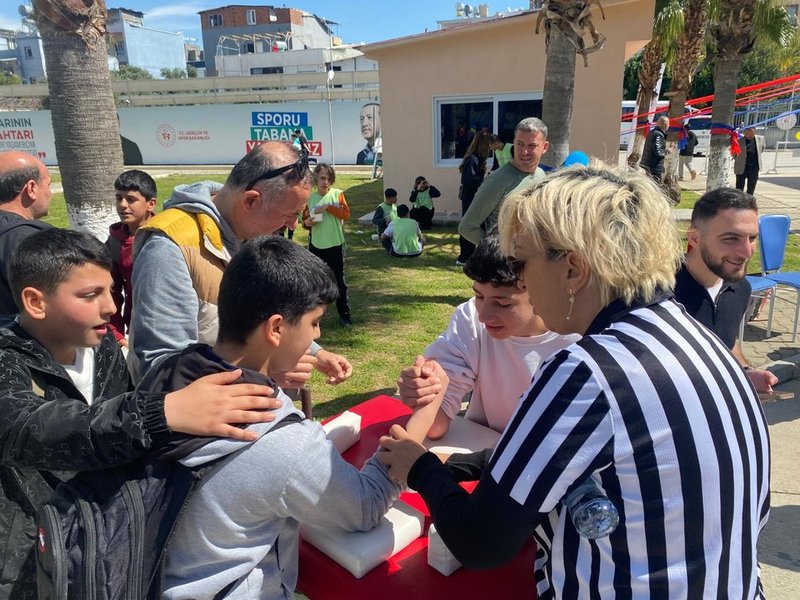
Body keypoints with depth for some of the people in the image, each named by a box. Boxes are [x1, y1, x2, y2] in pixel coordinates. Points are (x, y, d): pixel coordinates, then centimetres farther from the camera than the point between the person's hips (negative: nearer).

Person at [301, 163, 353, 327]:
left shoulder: (337, 194, -2)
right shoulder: (310, 198, 4)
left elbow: (346, 214, -12)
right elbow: (305, 220, 12)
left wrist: (328, 207, -21)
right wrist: (306, 223, -11)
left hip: (335, 245, -2)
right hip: (316, 245, 3)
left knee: (339, 281, 3)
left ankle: (344, 314, 13)